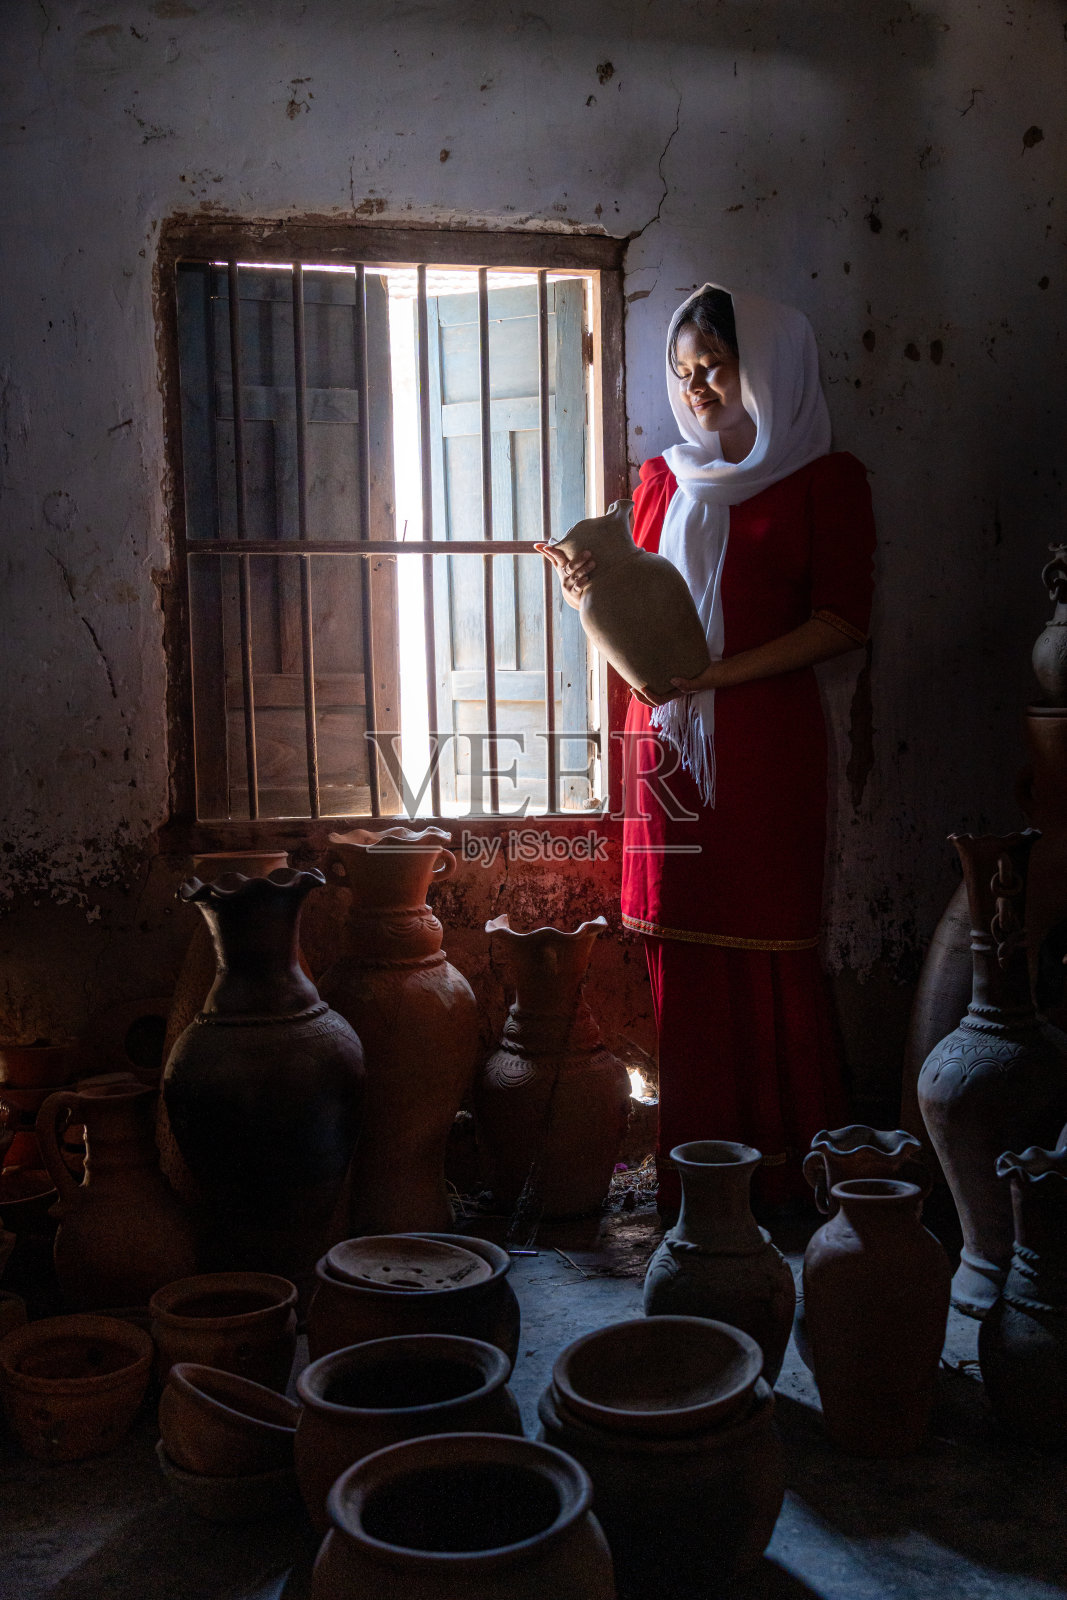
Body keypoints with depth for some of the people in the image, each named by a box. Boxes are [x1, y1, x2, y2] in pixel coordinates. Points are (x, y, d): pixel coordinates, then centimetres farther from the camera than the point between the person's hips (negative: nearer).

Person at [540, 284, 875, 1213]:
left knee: (769, 956, -2)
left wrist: (719, 672, -15)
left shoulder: (825, 478, 1)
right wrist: (596, 595, -1)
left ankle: (786, 1177, 10)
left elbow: (843, 622, -6)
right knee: (680, 953, 4)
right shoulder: (664, 480, 16)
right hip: (667, 740, 4)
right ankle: (690, 1175, 13)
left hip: (765, 742, -4)